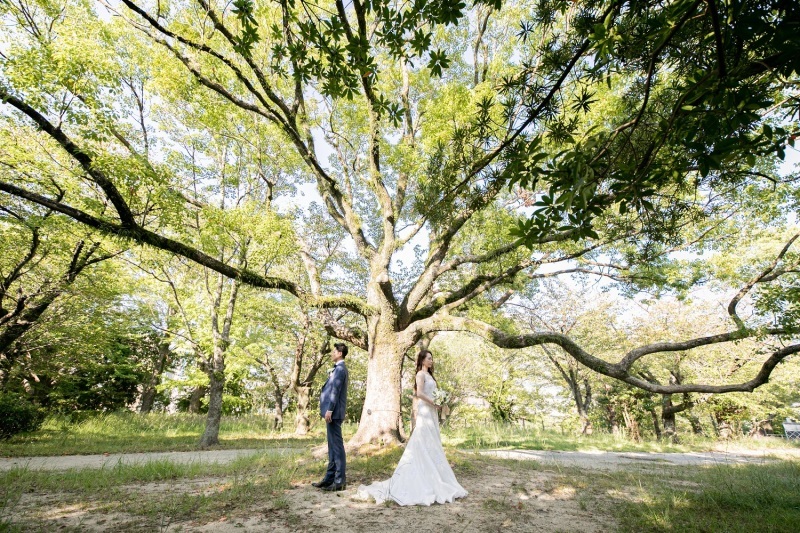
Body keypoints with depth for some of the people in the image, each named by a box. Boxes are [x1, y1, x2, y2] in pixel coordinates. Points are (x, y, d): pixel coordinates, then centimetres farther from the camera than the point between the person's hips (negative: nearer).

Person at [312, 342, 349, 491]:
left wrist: (329, 410, -21)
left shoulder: (340, 369, -13)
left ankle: (340, 481, 1)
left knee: (337, 445, -5)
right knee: (332, 446, 14)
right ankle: (330, 477, 22)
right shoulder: (338, 368, 18)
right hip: (332, 412, 10)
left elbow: (336, 391, -19)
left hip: (334, 412, -10)